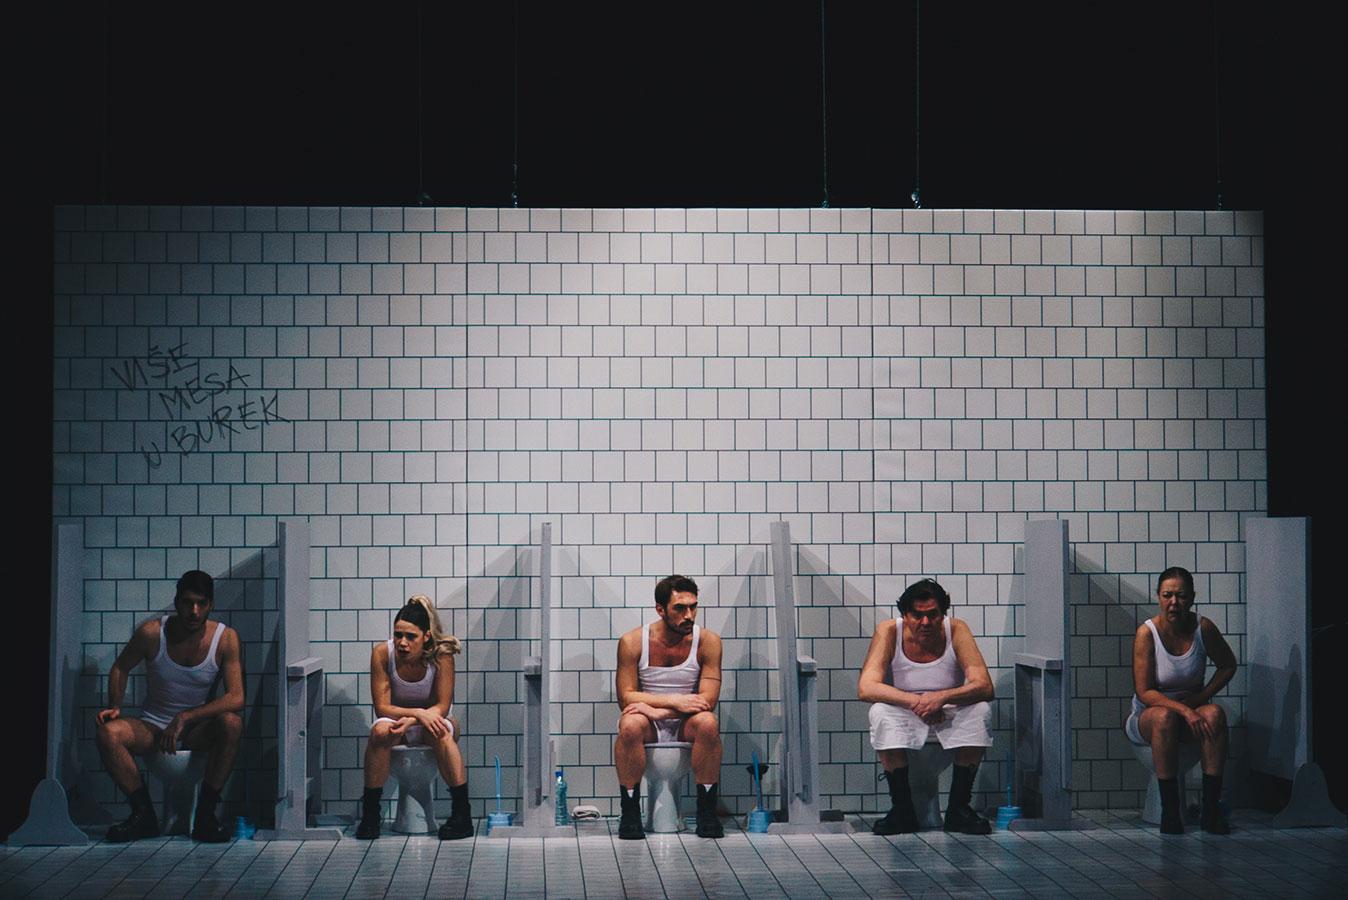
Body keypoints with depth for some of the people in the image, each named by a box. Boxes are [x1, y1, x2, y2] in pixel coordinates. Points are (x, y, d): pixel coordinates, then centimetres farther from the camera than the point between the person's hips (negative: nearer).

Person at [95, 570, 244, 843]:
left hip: (197, 730, -1)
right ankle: (144, 814, -16)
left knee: (231, 723, -34)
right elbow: (121, 668, 8)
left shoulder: (226, 638, -12)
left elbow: (236, 698, -21)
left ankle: (205, 814, -25)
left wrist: (184, 718, -29)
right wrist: (114, 706, -10)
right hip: (152, 727, 1)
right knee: (109, 732, -29)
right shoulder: (152, 632, -10)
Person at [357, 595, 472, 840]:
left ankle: (462, 815, -31)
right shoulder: (382, 653, -16)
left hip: (431, 719, -1)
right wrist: (418, 713, -31)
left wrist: (410, 720, -32)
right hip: (398, 720, 1)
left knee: (441, 732, -36)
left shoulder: (441, 654, -19)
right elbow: (382, 707, -15)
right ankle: (369, 814, -25)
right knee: (381, 729, -34)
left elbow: (442, 706, -15)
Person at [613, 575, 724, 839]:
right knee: (630, 724, -35)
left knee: (707, 722, -34)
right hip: (649, 727, 0)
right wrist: (675, 701, -21)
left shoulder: (707, 641, -6)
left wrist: (657, 710, -24)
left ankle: (707, 812, -22)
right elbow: (625, 697, -10)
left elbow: (708, 699, -13)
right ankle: (630, 813, -22)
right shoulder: (632, 642, -7)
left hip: (685, 727, 0)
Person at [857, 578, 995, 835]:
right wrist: (916, 702, -35)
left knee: (980, 710, -29)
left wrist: (943, 697, -38)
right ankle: (902, 808, -20)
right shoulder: (889, 631, -14)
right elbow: (865, 688, -24)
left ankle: (959, 807, -17)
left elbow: (984, 686, -21)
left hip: (951, 714, 1)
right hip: (905, 715, -1)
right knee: (881, 712, -32)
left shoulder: (956, 630, -13)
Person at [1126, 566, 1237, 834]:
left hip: (1190, 712, 3)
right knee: (1164, 717, -37)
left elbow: (1228, 666, 10)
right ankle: (1169, 809, -30)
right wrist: (1184, 710, -30)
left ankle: (1211, 808, -30)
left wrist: (1202, 697, -5)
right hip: (1145, 719, -2)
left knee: (1214, 713, -31)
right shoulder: (1146, 633, -15)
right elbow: (1144, 692, -18)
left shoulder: (1203, 628, -7)